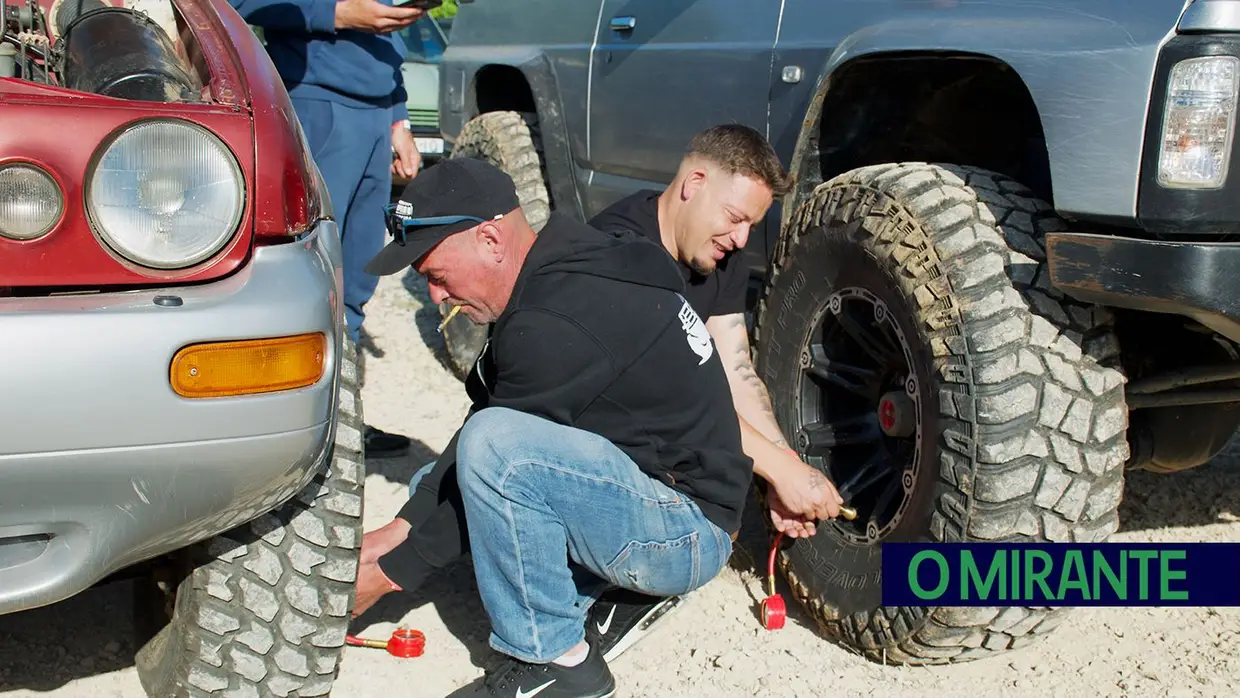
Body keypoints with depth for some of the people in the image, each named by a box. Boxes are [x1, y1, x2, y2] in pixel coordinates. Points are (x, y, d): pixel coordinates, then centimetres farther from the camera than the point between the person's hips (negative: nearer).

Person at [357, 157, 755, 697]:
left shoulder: (555, 326, -25)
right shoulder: (566, 268, 4)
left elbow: (491, 443, -19)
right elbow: (483, 410, 10)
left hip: (691, 534, -10)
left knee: (494, 449, -29)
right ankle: (619, 579, 10)